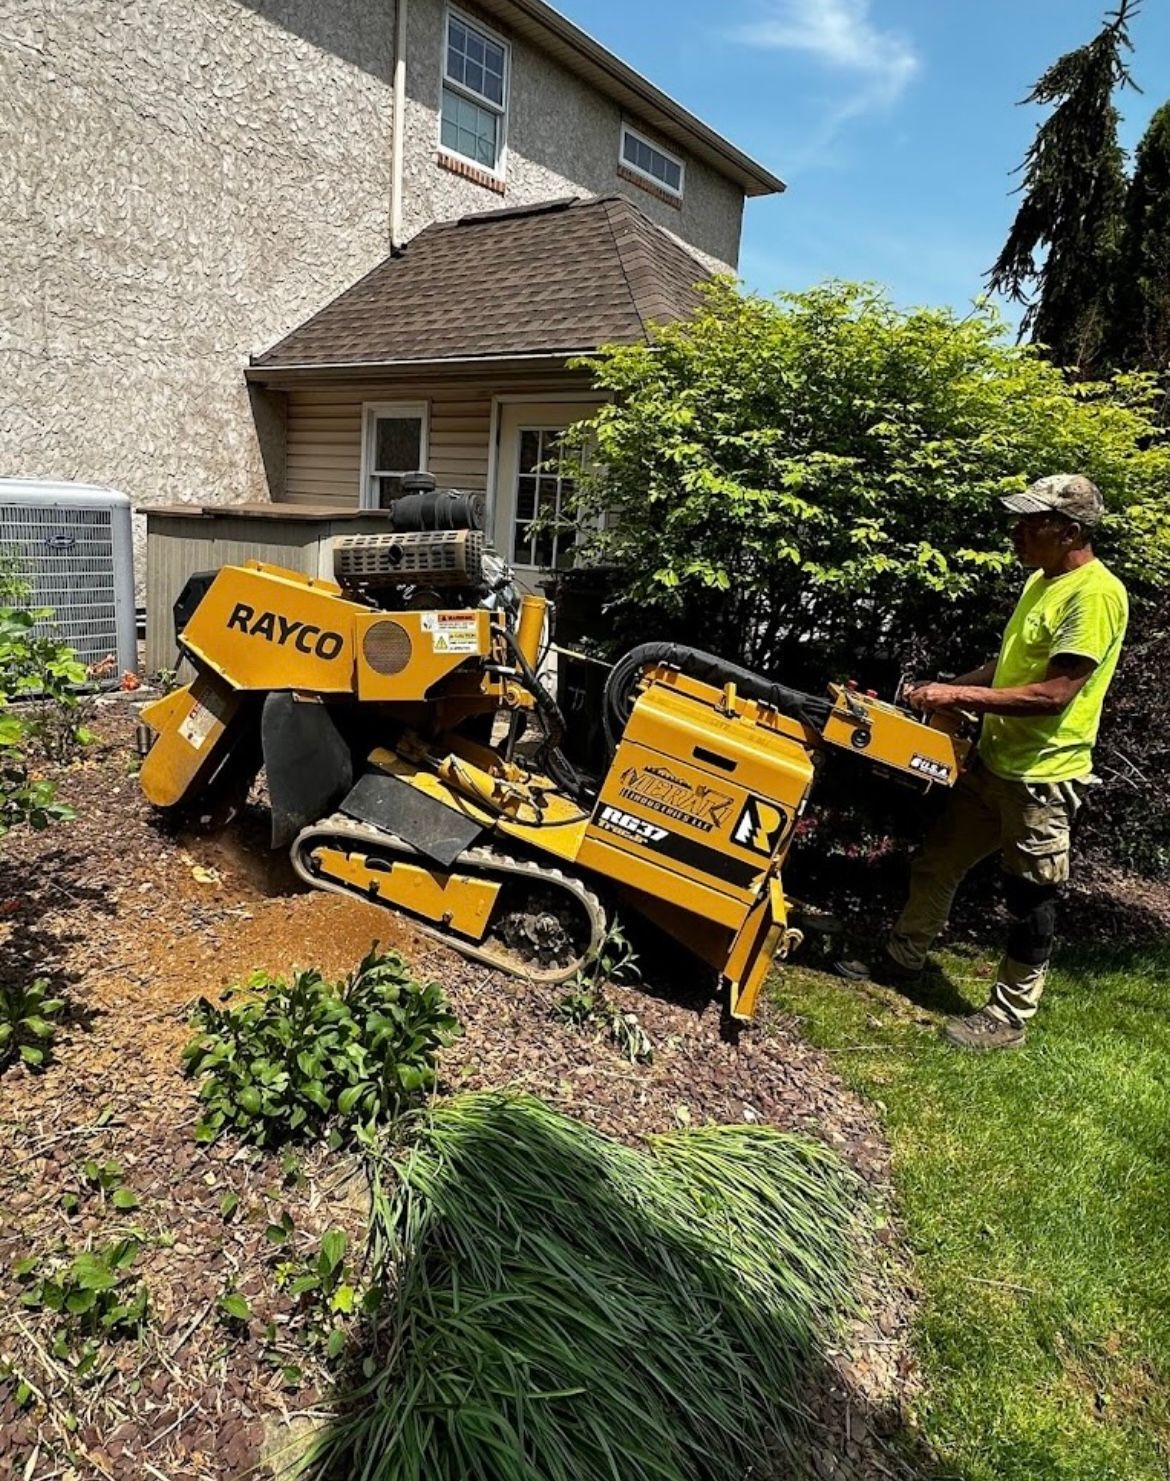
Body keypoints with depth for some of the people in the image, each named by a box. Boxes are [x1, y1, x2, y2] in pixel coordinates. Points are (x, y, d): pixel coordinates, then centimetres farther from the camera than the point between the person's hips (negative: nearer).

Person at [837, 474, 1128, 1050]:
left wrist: (961, 696, -22)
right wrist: (948, 688, 5)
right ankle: (903, 959, 36)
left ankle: (1008, 1018, 20)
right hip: (994, 760, 9)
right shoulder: (1042, 581, 10)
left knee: (1030, 900, 5)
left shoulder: (1095, 594, -19)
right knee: (936, 863, 17)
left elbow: (1055, 693, -25)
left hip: (1043, 775, -9)